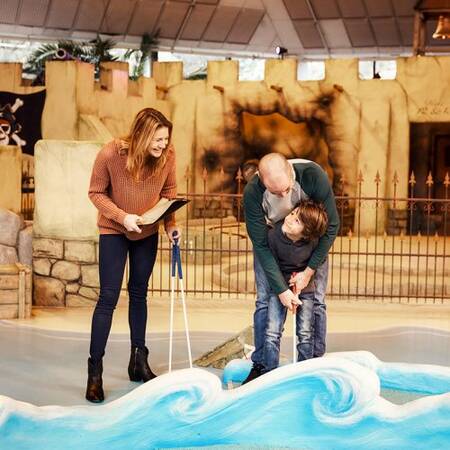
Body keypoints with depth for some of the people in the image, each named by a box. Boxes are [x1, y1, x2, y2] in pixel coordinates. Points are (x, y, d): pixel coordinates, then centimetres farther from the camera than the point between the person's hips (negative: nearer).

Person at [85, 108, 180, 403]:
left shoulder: (168, 156, -17)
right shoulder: (110, 154, -26)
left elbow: (169, 192, -1)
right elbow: (96, 193, -14)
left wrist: (171, 223, -13)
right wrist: (122, 216, -26)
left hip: (147, 233, 4)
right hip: (114, 231, -3)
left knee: (139, 293, 14)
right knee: (109, 297, -8)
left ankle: (139, 361, 27)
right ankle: (95, 371, 0)